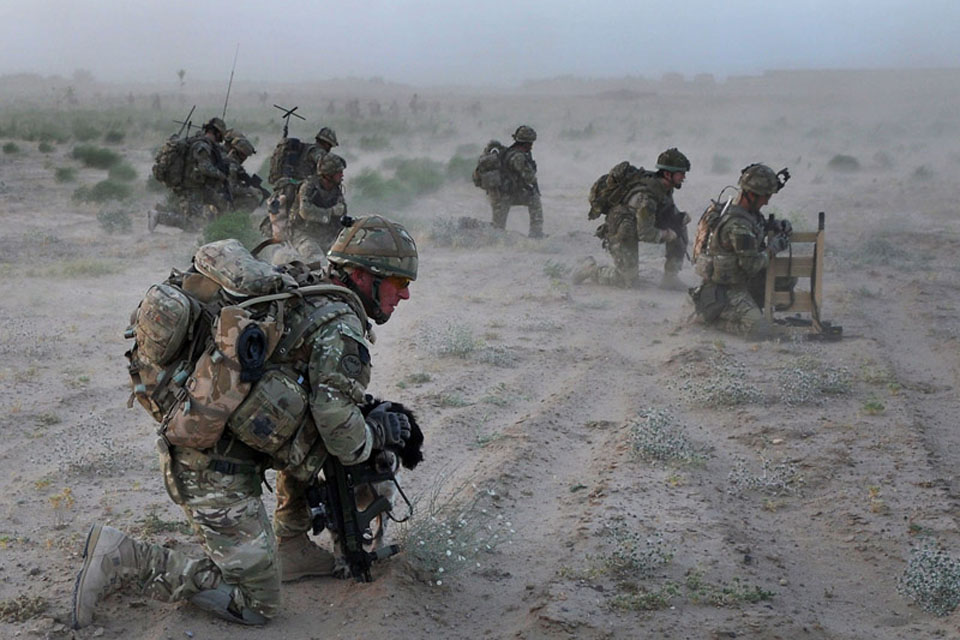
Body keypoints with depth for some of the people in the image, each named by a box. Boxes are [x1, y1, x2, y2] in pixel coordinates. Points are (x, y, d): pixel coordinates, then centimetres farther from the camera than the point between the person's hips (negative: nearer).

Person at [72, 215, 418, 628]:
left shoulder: (305, 299, 15)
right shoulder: (341, 329, -13)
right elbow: (344, 441, -13)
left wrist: (370, 415, 22)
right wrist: (380, 431, 7)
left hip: (186, 444, 10)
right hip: (217, 472, -9)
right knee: (257, 605, 1)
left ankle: (291, 550, 27)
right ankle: (124, 561, -3)